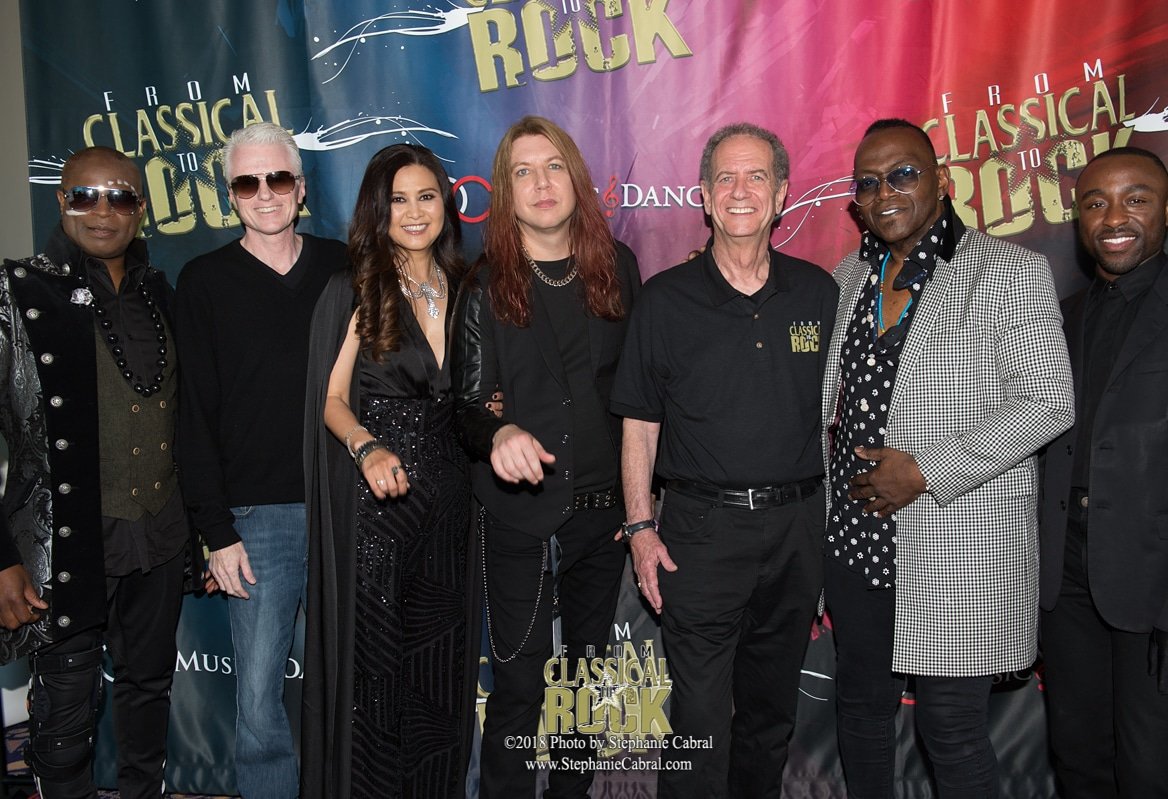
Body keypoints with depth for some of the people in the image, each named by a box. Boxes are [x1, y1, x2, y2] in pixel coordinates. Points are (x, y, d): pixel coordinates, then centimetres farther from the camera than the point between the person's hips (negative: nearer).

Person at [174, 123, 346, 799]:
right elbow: (195, 414, 0)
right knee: (259, 697, 3)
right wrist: (217, 532, -4)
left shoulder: (342, 267, 8)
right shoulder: (207, 281, 3)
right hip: (258, 515, -1)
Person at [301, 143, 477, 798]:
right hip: (376, 501, -4)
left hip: (447, 499, 4)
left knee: (441, 666, 11)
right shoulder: (355, 291, -2)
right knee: (373, 664, 3)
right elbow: (332, 399, -8)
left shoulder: (461, 290, 10)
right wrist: (368, 447, -25)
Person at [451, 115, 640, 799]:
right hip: (520, 516, -3)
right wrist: (500, 434, -31)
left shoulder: (618, 266, 3)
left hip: (604, 507, 4)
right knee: (520, 687, 3)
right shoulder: (485, 287, -4)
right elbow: (468, 403, -8)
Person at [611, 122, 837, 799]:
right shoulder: (667, 299, -2)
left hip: (799, 523, 3)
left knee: (773, 704, 18)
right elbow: (640, 421, 1)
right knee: (700, 718, 1)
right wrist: (640, 526, -5)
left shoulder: (817, 292, 5)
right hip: (703, 525, -2)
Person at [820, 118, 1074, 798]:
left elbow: (1050, 402, -14)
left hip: (959, 548, -6)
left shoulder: (1012, 271, -8)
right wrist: (832, 444, 4)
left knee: (952, 731, 4)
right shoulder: (850, 277, 10)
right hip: (856, 538, 6)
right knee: (861, 707, 19)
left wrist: (926, 470, -19)